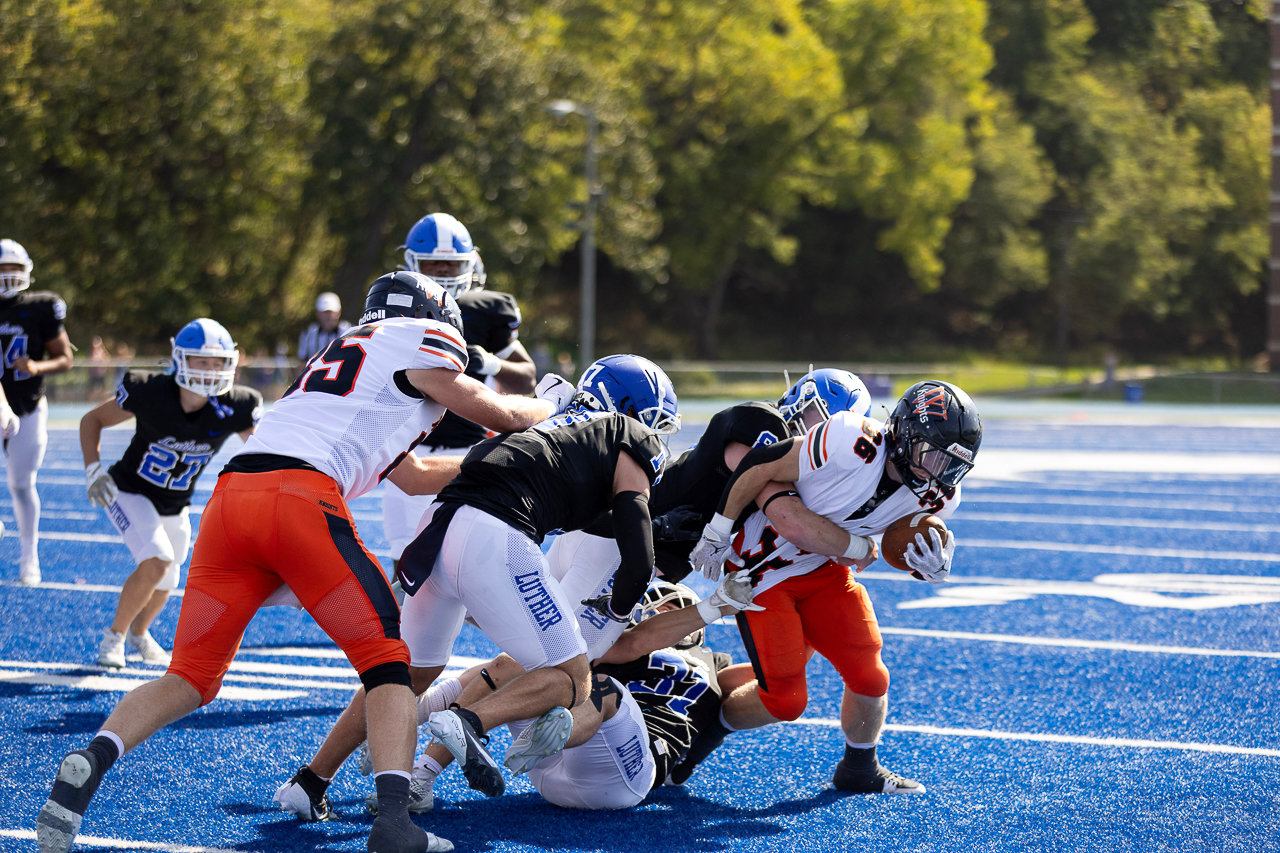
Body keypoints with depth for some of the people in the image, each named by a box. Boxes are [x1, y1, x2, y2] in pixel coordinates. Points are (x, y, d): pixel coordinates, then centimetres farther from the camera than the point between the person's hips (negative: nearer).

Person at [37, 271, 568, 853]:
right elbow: (497, 415, 22)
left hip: (229, 495, 7)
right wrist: (550, 406, 42)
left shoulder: (341, 355, 37)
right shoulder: (419, 340, 15)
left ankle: (88, 764, -13)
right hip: (300, 496, -7)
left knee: (191, 678, 12)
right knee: (387, 658, 5)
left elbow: (413, 476, 45)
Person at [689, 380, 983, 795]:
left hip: (826, 570, 6)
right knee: (785, 700, -6)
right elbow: (760, 468, -23)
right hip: (765, 567, -5)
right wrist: (718, 531, -11)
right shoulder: (850, 444, -35)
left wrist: (932, 566, -22)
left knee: (869, 678, -1)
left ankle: (860, 768, 27)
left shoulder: (936, 497, -14)